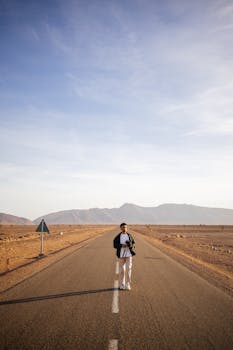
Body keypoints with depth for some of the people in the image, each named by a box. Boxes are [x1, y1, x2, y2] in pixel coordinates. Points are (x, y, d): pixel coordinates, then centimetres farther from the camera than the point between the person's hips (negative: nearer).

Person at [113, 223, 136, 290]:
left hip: (129, 254, 1)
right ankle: (122, 284, 18)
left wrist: (130, 245, -13)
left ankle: (127, 284, 4)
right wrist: (122, 245, -16)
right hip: (121, 254, 0)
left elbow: (133, 243, 10)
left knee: (128, 269, -6)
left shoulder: (129, 236, 4)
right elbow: (115, 245, -2)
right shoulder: (118, 237, 0)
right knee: (121, 269, 4)